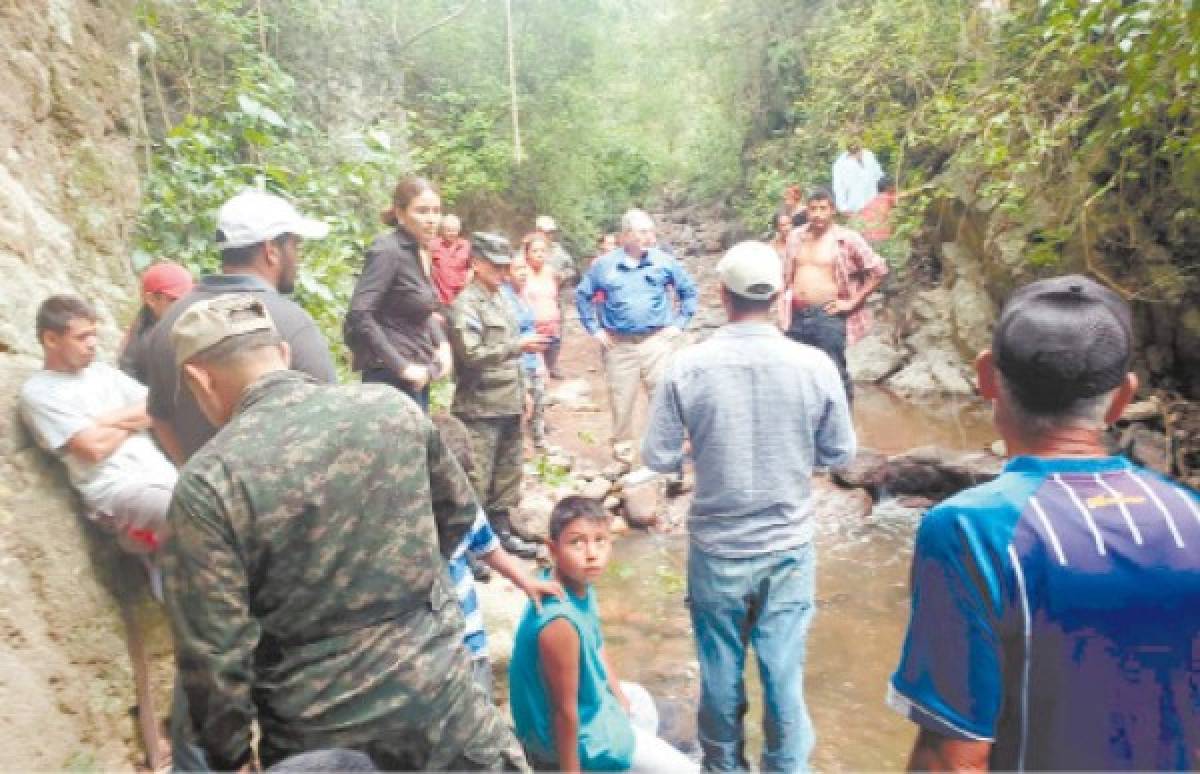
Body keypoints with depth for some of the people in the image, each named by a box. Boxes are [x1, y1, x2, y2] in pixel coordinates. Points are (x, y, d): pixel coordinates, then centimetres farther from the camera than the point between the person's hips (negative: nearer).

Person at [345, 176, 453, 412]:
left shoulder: (419, 252, 10)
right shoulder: (387, 251, -14)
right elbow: (358, 315, -24)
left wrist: (442, 344, 8)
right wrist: (402, 367, -21)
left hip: (418, 379, 9)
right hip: (391, 377, -9)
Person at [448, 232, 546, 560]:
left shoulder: (501, 299, 16)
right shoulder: (465, 304, -10)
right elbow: (471, 355, -21)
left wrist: (522, 392, 20)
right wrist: (519, 345, -19)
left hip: (509, 406, 8)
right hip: (480, 409, -8)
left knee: (508, 473, 16)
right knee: (476, 480, -4)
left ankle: (501, 530, 29)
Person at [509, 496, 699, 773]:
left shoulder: (578, 582, -10)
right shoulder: (561, 622, -37)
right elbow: (565, 711, -27)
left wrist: (620, 696, 11)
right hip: (577, 730, -8)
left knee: (640, 701, 35)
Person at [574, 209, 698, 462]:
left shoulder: (664, 261, 2)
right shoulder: (604, 265, 2)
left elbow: (689, 290, 12)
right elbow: (582, 296, 13)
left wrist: (680, 323, 5)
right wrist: (594, 329, 7)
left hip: (657, 340, 0)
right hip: (618, 344, 0)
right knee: (621, 398, 6)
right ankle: (622, 445, 22)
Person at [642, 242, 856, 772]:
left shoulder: (687, 366, -15)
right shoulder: (815, 365, -13)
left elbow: (658, 459, -9)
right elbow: (840, 455, -1)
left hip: (716, 549, 0)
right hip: (789, 548, 0)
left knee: (720, 672, 18)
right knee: (784, 672, 14)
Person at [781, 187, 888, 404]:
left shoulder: (847, 239, -5)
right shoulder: (795, 236, 10)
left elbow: (879, 270, -4)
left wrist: (852, 302, -7)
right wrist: (784, 303, 11)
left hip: (829, 317, -5)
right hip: (797, 317, 5)